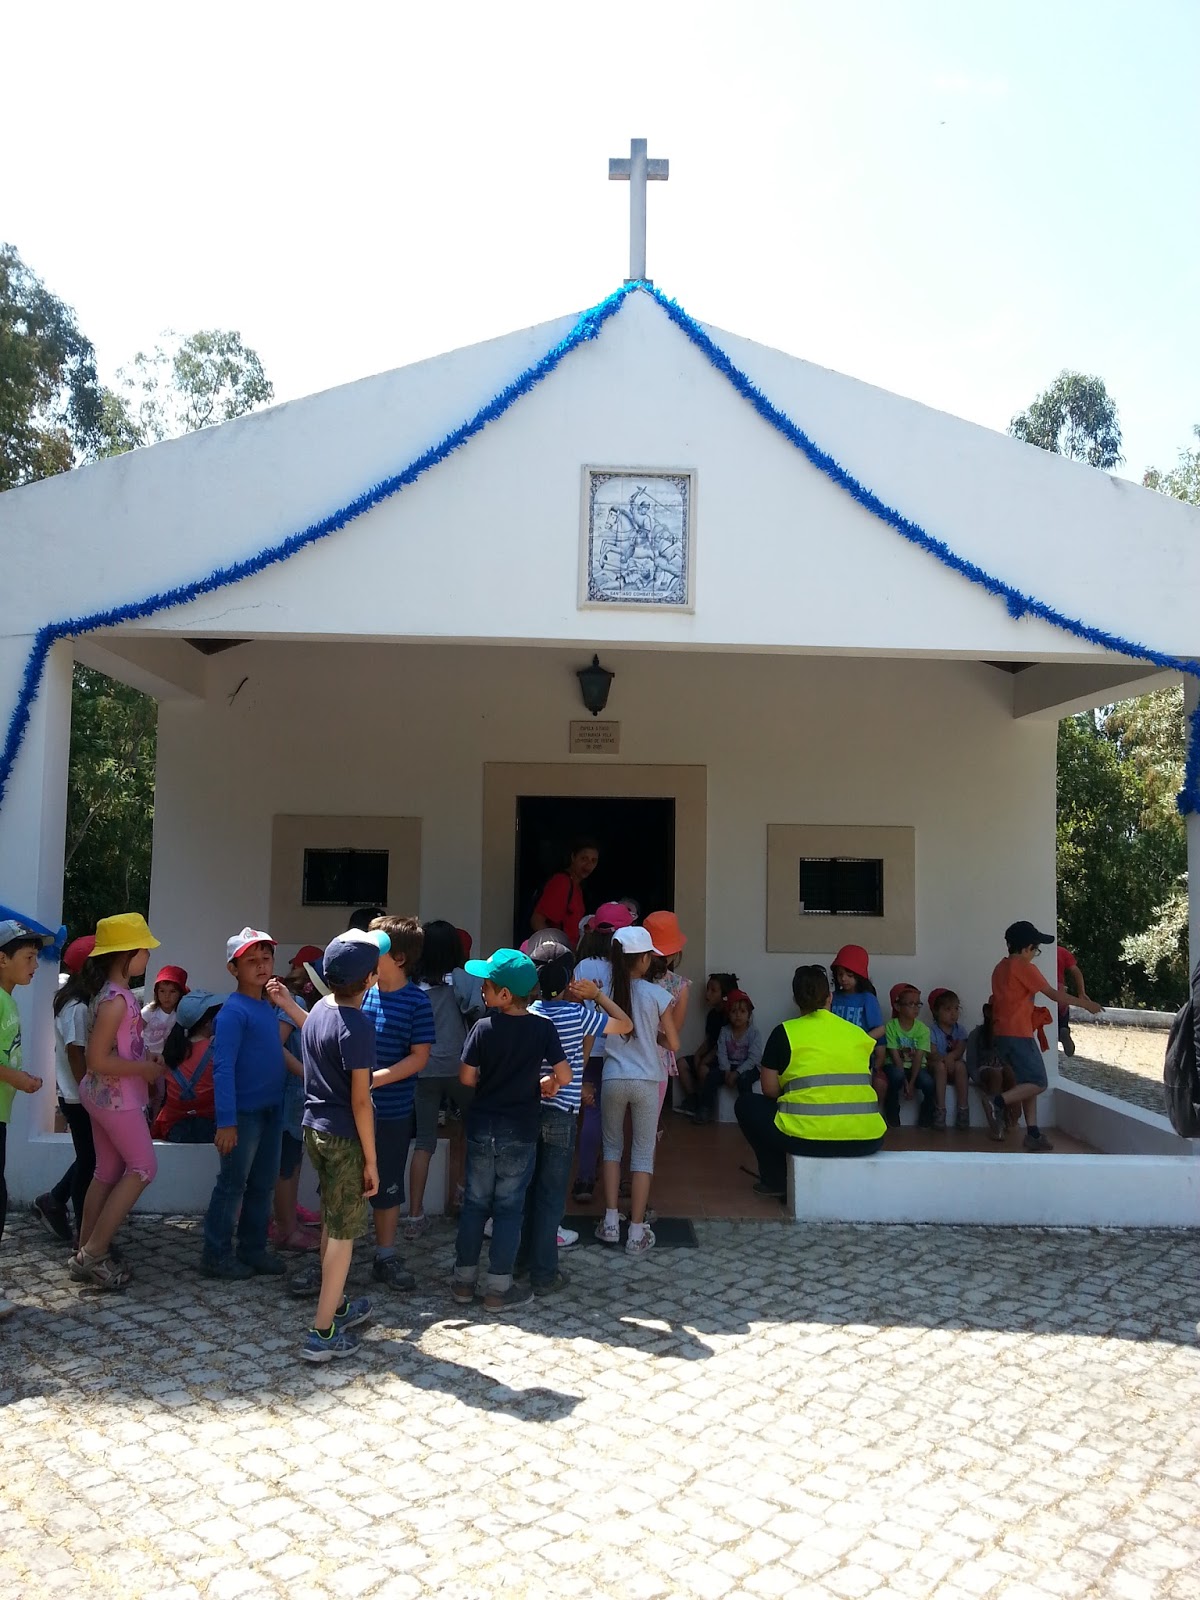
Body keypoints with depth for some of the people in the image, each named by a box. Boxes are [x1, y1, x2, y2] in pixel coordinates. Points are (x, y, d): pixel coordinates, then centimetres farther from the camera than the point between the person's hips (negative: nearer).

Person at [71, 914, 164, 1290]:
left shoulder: (114, 993, 8)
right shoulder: (116, 1000, -23)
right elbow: (97, 1059, -24)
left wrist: (144, 1060, 7)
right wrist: (145, 1069, -15)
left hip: (103, 1094, 10)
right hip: (117, 1097, -10)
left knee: (108, 1172, 14)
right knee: (143, 1167, -2)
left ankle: (86, 1253, 21)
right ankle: (93, 1253, 1)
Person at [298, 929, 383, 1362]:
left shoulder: (318, 1010, 3)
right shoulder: (358, 1026, -21)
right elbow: (359, 1100, -19)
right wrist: (371, 1160, -14)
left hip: (314, 1128, 8)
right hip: (344, 1138, -8)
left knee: (331, 1222, 21)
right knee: (344, 1232, 1)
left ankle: (335, 1305, 35)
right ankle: (322, 1333, 5)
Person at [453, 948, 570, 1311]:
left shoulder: (484, 1028, -11)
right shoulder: (543, 1028, -11)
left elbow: (466, 1077, -7)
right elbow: (565, 1075, -10)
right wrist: (545, 1081, 10)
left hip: (482, 1128, 1)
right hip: (520, 1132, -1)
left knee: (475, 1202, 14)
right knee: (509, 1207, 8)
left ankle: (464, 1280, 22)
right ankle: (498, 1288, 14)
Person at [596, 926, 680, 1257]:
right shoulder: (656, 995, -9)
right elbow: (674, 1044, -4)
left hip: (613, 1080, 2)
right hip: (647, 1081, -2)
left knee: (612, 1148, 19)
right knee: (643, 1154, 8)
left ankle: (610, 1224, 18)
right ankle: (636, 1233, 10)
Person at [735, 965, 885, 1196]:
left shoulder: (784, 1032, 4)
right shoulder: (858, 1032, 13)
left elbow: (770, 1089, 7)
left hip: (808, 1136, -3)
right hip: (866, 1140, 3)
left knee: (746, 1104, 22)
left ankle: (776, 1180, 19)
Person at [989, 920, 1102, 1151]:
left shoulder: (1001, 967, 15)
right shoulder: (1024, 967, -11)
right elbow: (1053, 994, -7)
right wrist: (1084, 1003, 4)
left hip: (1002, 1034, 9)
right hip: (1018, 1035, -9)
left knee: (1028, 1082, 12)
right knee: (1038, 1082, -4)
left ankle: (1033, 1133, 9)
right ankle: (1001, 1101, -16)